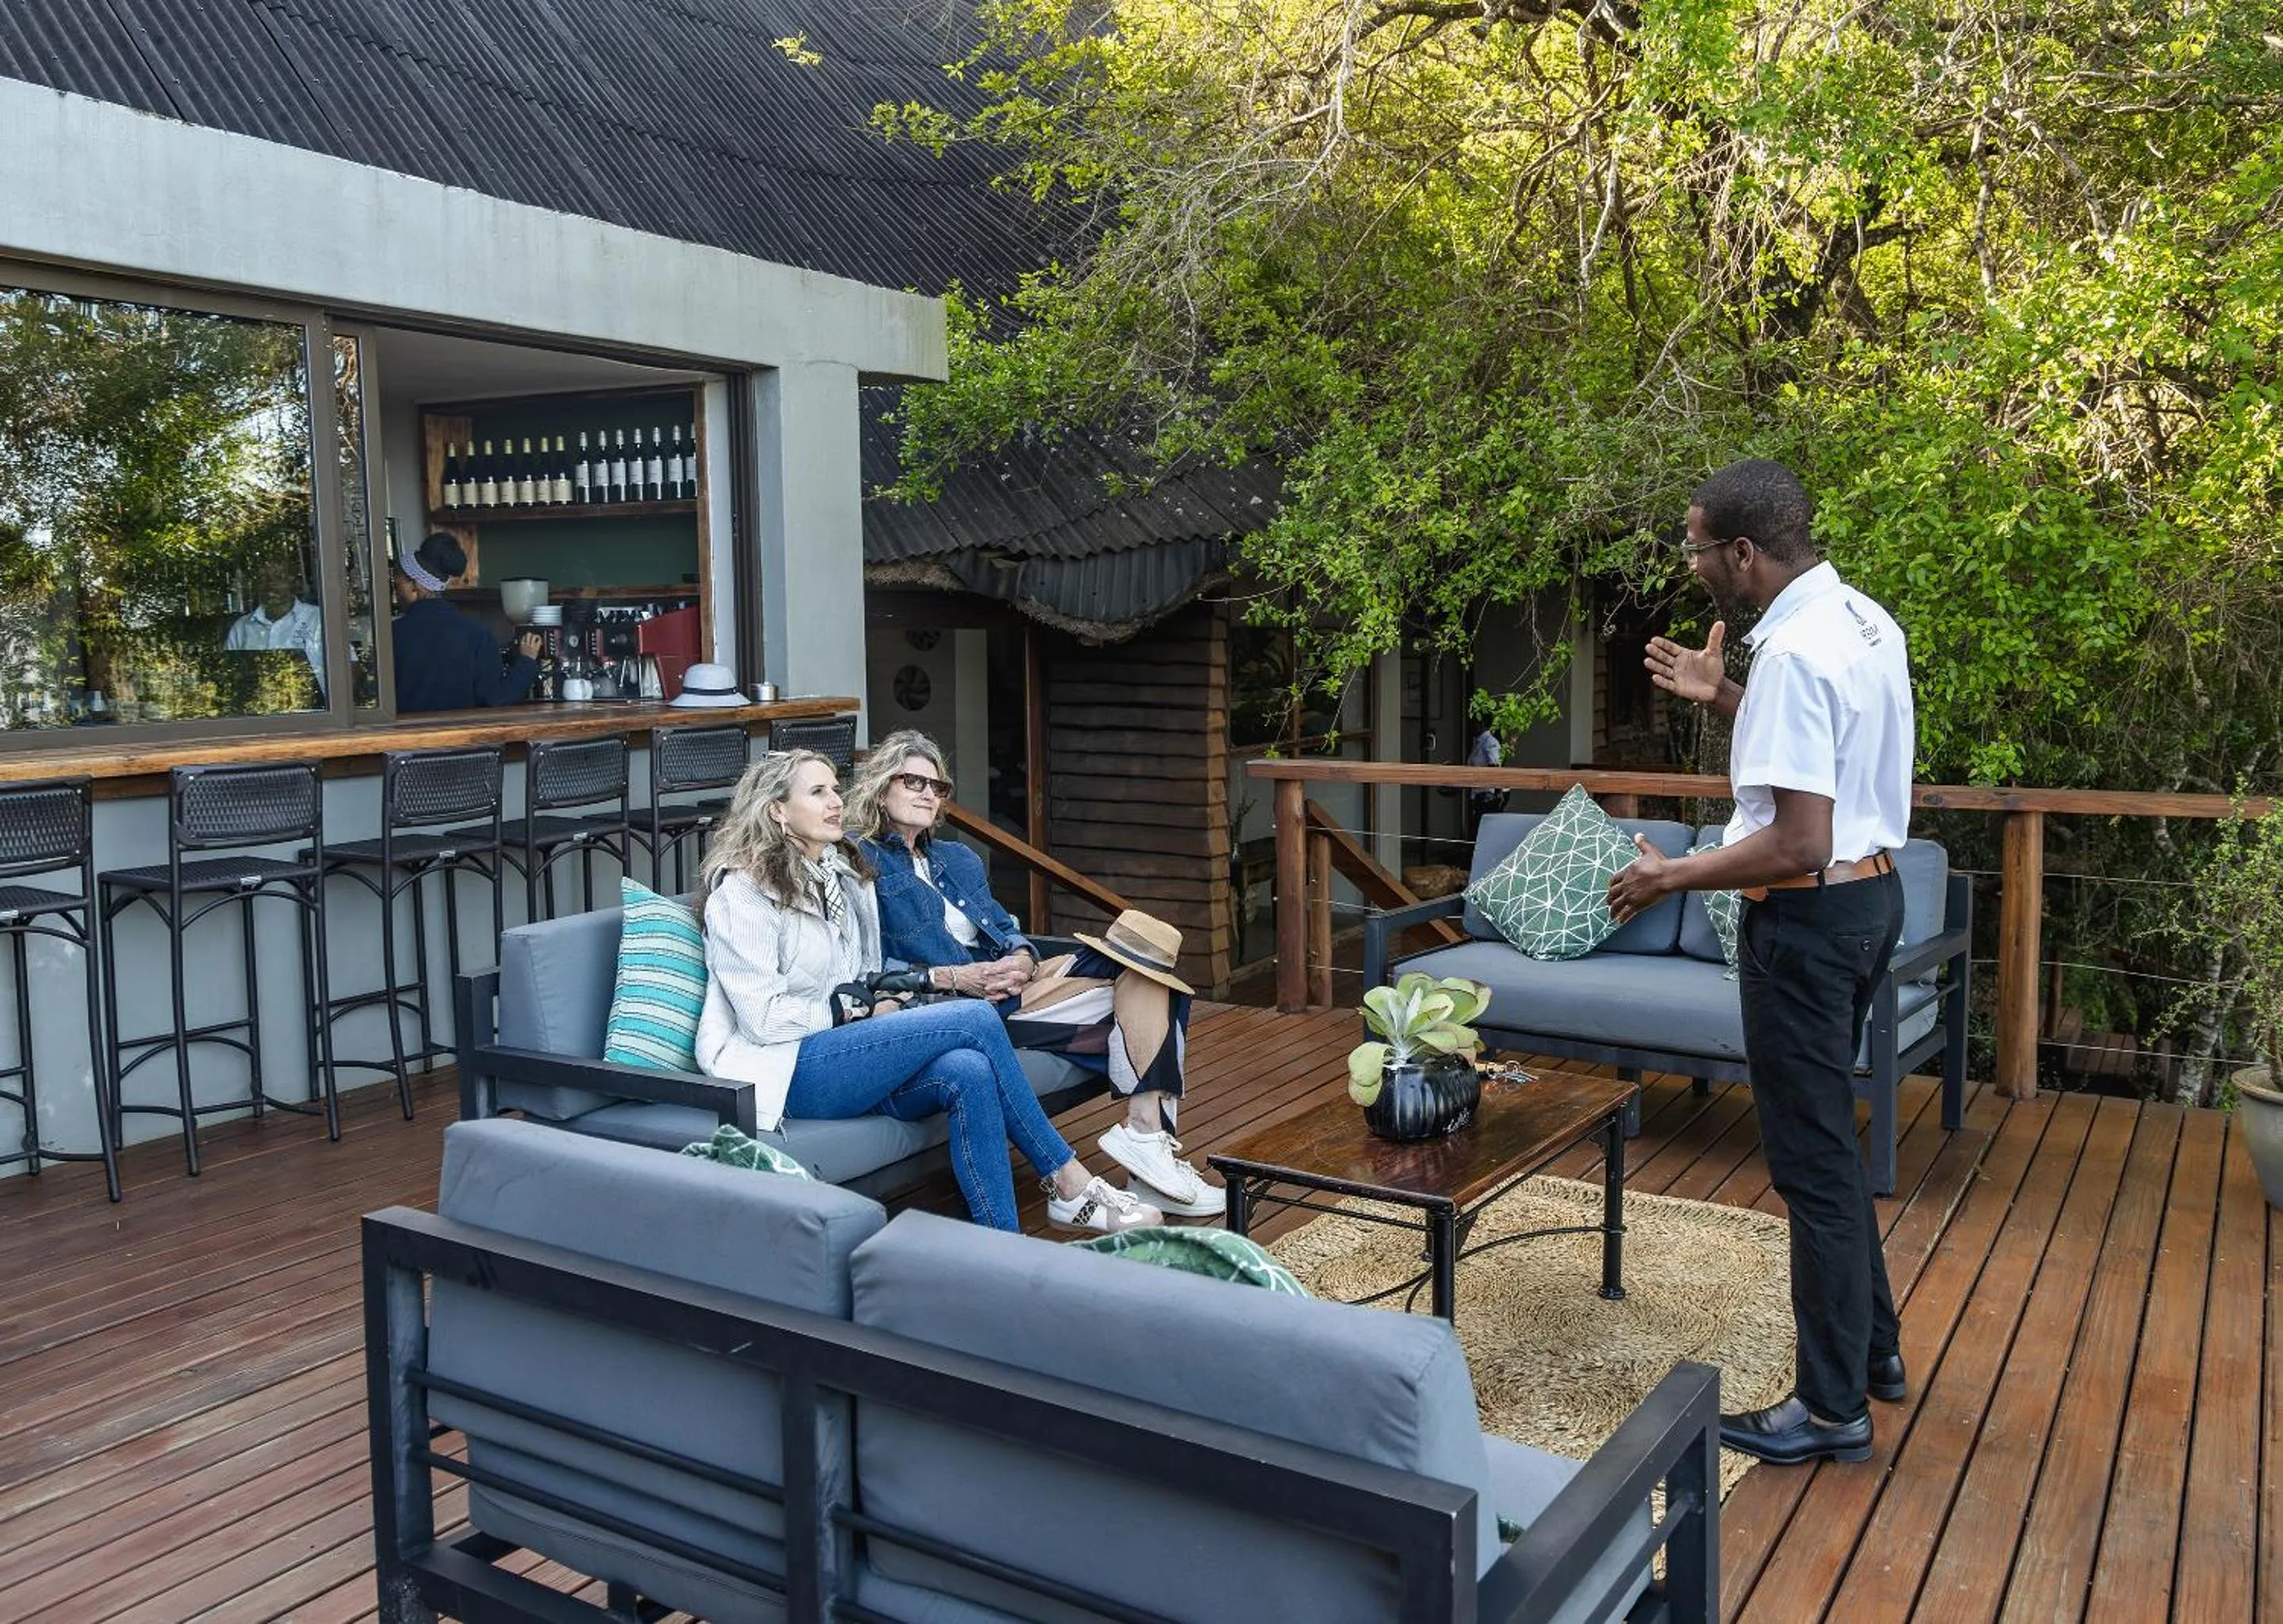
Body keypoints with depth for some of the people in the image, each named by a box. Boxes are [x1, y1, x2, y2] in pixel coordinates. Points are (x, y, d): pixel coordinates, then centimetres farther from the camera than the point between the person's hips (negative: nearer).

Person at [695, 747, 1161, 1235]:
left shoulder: (845, 873, 17)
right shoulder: (743, 891, -8)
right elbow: (763, 1017, -14)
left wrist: (880, 1004, 2)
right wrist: (854, 1007, -9)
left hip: (844, 1055, 7)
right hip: (781, 1069, -7)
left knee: (969, 1071, -26)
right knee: (976, 1019, -21)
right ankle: (1068, 1184, -10)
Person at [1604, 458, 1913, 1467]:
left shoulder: (1793, 652, -24)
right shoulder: (1865, 620, 7)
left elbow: (1798, 842, -27)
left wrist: (1673, 877, -15)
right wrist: (1725, 699, 14)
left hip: (1810, 917, -10)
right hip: (1870, 891, 10)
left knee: (1811, 1158, 2)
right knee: (1827, 1136, 22)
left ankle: (1834, 1406, 15)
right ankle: (1872, 1345, 36)